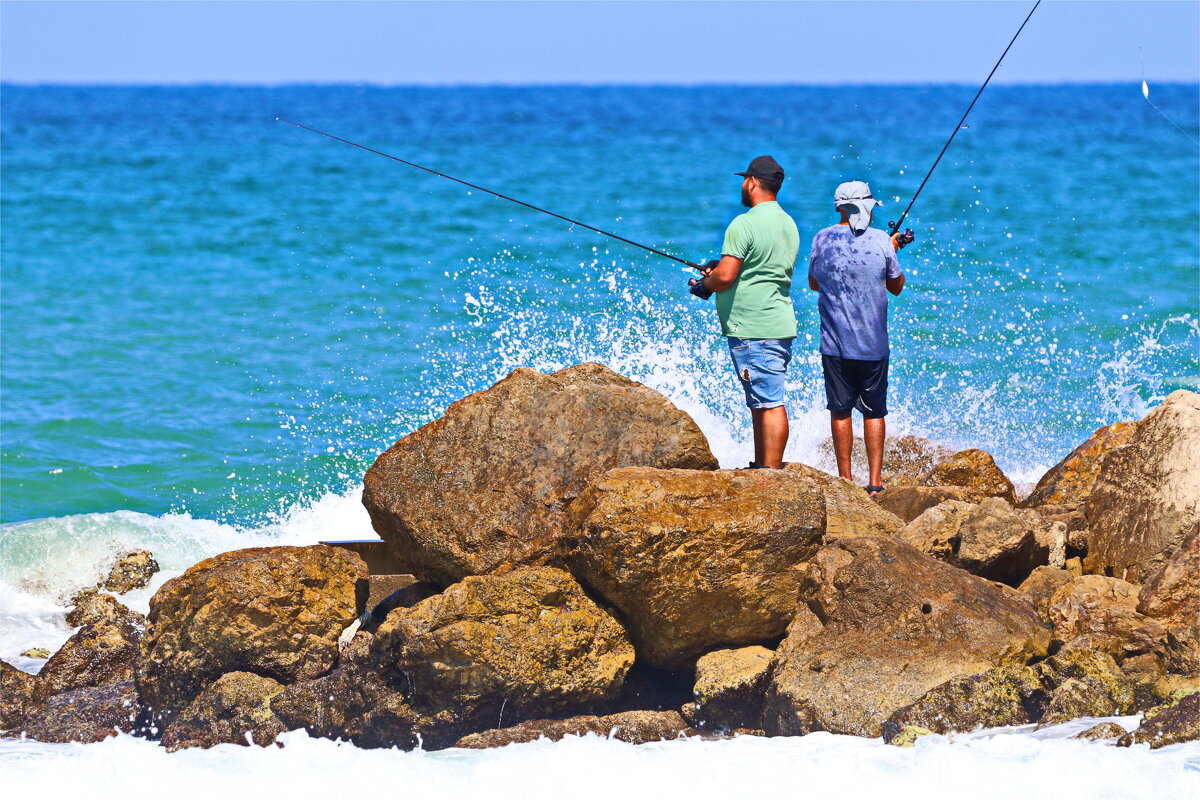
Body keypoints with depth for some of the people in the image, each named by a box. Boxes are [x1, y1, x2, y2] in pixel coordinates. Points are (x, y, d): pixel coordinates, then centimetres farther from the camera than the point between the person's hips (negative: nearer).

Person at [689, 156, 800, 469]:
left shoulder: (744, 224, -14)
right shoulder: (789, 225, 15)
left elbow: (725, 277, -19)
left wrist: (704, 284, 2)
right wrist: (722, 268, 23)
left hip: (752, 331, -9)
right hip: (780, 325, 9)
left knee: (769, 404, -10)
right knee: (760, 402, 16)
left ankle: (771, 475, -10)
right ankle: (761, 469, 21)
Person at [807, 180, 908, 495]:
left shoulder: (823, 239, -2)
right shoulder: (881, 240, -5)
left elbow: (814, 283, 13)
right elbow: (897, 287, 9)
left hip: (835, 343, 0)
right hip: (874, 344, 0)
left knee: (840, 410, 7)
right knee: (874, 412, 7)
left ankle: (845, 480, 6)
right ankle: (875, 480, 3)